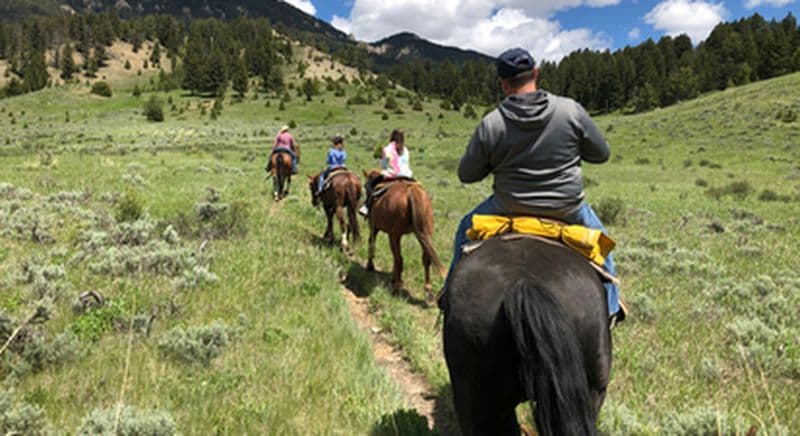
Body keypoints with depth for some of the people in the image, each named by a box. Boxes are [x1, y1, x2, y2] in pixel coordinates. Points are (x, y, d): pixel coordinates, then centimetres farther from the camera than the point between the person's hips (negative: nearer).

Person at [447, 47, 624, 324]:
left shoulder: (490, 125, -14)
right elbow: (601, 154, 0)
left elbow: (467, 175, -4)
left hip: (509, 208, -1)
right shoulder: (571, 110, -12)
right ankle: (609, 306, 37)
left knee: (466, 229, 27)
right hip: (569, 207, 1)